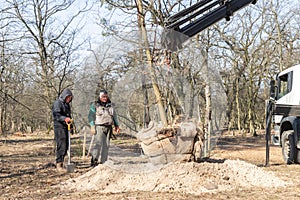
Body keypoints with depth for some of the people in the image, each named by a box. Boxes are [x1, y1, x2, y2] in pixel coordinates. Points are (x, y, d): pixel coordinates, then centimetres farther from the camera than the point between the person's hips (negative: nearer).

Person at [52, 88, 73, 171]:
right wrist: (64, 118, -36)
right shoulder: (57, 103, -8)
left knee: (66, 146, 9)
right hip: (59, 126, -9)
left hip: (66, 127, 9)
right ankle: (59, 164, -10)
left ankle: (60, 161, 19)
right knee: (61, 145, -12)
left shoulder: (67, 104, 21)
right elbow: (56, 115, -21)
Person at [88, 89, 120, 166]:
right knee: (98, 144, -16)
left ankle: (102, 162, 8)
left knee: (106, 145, 3)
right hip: (99, 127, -5)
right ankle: (94, 161, -17)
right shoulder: (95, 105, 4)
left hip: (108, 128, 5)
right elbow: (91, 116, -2)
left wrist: (117, 125, 13)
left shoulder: (110, 105, 19)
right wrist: (92, 127, -11)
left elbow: (114, 116, 23)